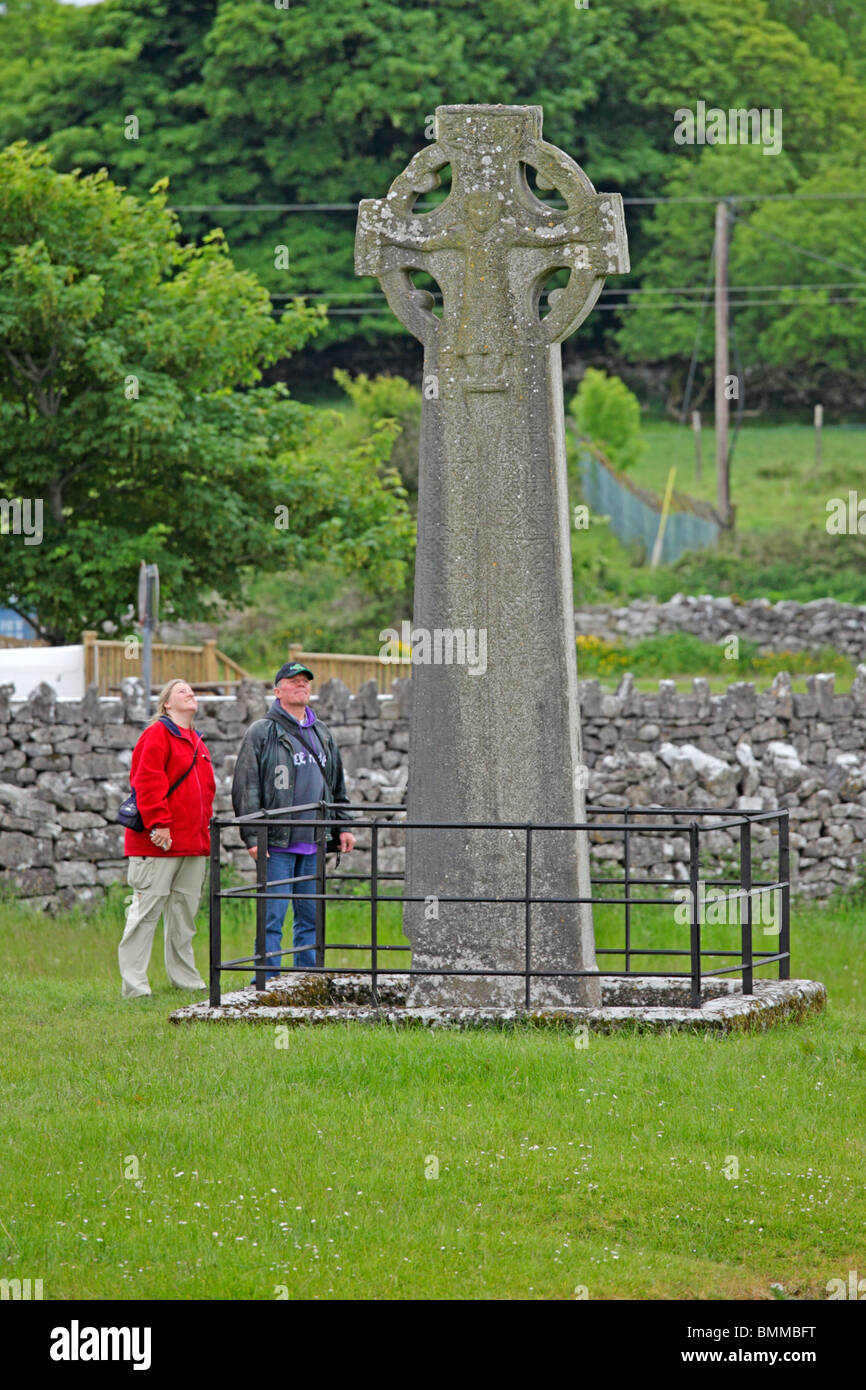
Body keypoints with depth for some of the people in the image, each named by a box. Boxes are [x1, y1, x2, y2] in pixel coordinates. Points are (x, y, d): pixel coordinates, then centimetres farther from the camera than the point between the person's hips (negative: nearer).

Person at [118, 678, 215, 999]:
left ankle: (185, 978, 19)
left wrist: (206, 830, 19)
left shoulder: (195, 742, 21)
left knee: (185, 912, 11)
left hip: (193, 843, 8)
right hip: (160, 841, -8)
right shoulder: (157, 734, -5)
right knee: (147, 909, -8)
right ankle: (134, 984, -7)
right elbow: (147, 780, -14)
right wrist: (158, 823, -20)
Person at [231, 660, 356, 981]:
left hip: (313, 844, 6)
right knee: (272, 917, -7)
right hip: (277, 844, -6)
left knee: (311, 917, 8)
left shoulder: (321, 734, 18)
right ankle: (267, 983, -4)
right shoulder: (262, 733, -2)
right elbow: (246, 789, -6)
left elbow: (337, 786, 26)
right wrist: (252, 836, -12)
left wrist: (343, 826, 18)